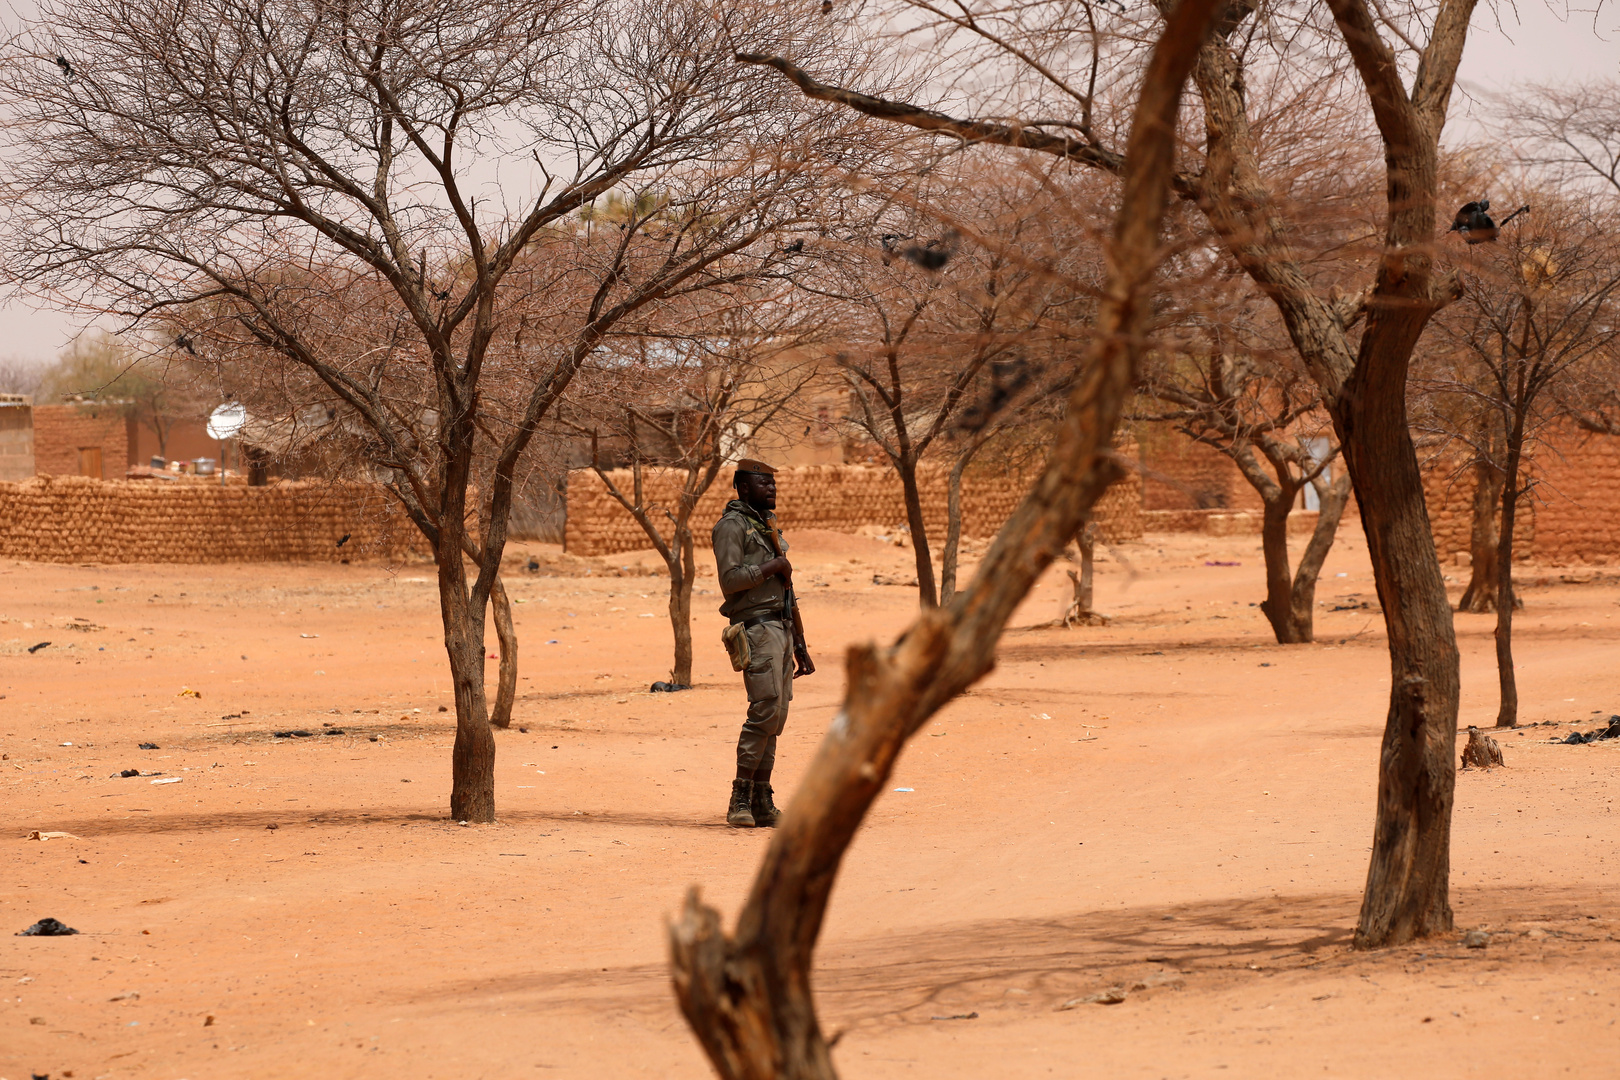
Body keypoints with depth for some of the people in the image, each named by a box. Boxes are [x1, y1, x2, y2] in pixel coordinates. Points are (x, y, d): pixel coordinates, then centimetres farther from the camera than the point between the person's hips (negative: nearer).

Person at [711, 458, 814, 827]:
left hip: (781, 629, 9)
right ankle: (740, 800, -15)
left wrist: (801, 648, 21)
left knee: (774, 716, 6)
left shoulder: (769, 529, 22)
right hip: (756, 627, -9)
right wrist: (773, 566, -11)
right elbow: (730, 579, -19)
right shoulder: (732, 525, -5)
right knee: (765, 710, -18)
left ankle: (761, 803, 8)